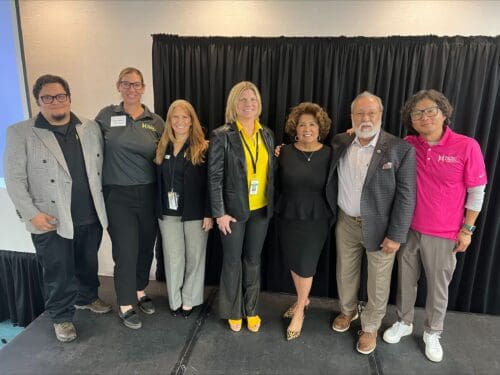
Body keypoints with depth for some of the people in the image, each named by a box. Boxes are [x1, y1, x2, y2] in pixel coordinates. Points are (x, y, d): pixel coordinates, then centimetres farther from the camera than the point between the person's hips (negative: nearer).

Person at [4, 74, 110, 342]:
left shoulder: (91, 128, 5)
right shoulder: (20, 133, -5)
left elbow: (101, 168, 9)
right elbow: (14, 178, -7)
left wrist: (102, 204, 4)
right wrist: (32, 213, -13)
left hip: (91, 216, 4)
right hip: (51, 220, -3)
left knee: (89, 264, 20)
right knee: (58, 273, 9)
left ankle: (87, 298, 44)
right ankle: (61, 317, 30)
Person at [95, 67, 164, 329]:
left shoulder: (156, 121, 4)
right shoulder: (106, 115, -1)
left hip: (148, 194, 3)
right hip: (118, 195, -2)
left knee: (146, 248, 14)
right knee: (126, 252, 1)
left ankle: (140, 291, 38)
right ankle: (125, 306, 22)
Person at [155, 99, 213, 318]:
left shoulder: (203, 148, -5)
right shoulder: (162, 148, 8)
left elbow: (209, 184, -8)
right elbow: (158, 182, 8)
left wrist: (208, 213, -12)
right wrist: (159, 210, 5)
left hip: (195, 213, -3)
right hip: (168, 213, 3)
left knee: (194, 257, 8)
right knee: (172, 258, 10)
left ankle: (189, 300, 25)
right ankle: (175, 300, 27)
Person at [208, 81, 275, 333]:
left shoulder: (267, 134, 6)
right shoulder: (222, 135, -9)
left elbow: (271, 172, 10)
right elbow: (214, 177, -11)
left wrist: (272, 204, 5)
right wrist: (219, 213, -12)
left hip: (261, 209, 4)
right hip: (234, 209, -4)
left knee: (253, 260, 16)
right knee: (232, 261, 10)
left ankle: (251, 310, 33)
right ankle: (233, 312, 31)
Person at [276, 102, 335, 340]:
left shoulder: (329, 154, -7)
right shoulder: (285, 152, -3)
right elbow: (278, 184, 2)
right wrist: (275, 160, -7)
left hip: (316, 219, -2)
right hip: (287, 216, 2)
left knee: (306, 265, 6)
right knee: (293, 263, 16)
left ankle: (299, 311, 27)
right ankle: (303, 299, 41)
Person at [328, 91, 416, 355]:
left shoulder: (401, 149, -13)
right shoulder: (339, 143, -1)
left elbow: (406, 196, -13)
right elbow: (330, 180, 12)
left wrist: (396, 235, -14)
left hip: (380, 227, -3)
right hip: (346, 222, 4)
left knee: (378, 281, 12)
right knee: (345, 272, 20)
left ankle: (370, 327, 35)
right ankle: (348, 311, 46)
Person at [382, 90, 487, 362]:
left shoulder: (467, 146, -11)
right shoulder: (407, 146, -4)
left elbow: (477, 192, -5)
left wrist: (467, 229, -4)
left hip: (444, 235, -2)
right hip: (408, 229, 2)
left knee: (438, 287, 14)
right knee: (406, 280, 17)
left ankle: (432, 333, 36)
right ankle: (403, 323, 39)